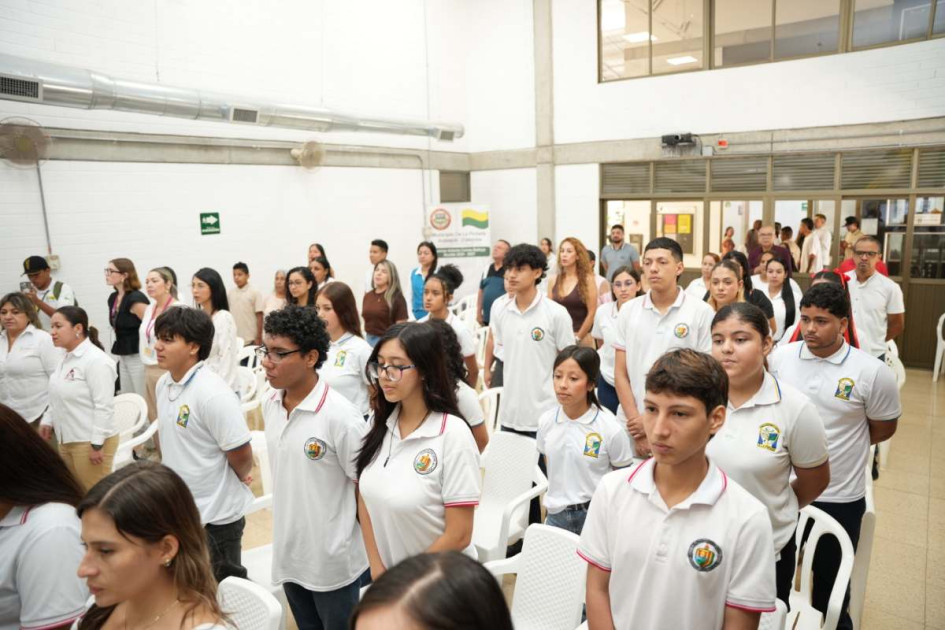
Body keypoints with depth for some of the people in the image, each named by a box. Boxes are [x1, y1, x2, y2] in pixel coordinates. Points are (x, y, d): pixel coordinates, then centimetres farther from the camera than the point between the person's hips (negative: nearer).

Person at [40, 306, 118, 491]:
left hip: (90, 442, -9)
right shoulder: (66, 359, 12)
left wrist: (97, 443, -22)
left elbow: (103, 406, -22)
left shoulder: (96, 360, -18)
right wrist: (47, 421, 16)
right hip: (67, 440, 9)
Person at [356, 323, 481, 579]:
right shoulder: (379, 422, -6)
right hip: (386, 574, 5)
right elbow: (365, 500, 3)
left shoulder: (453, 434, -22)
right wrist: (377, 568, -3)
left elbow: (459, 535, -19)